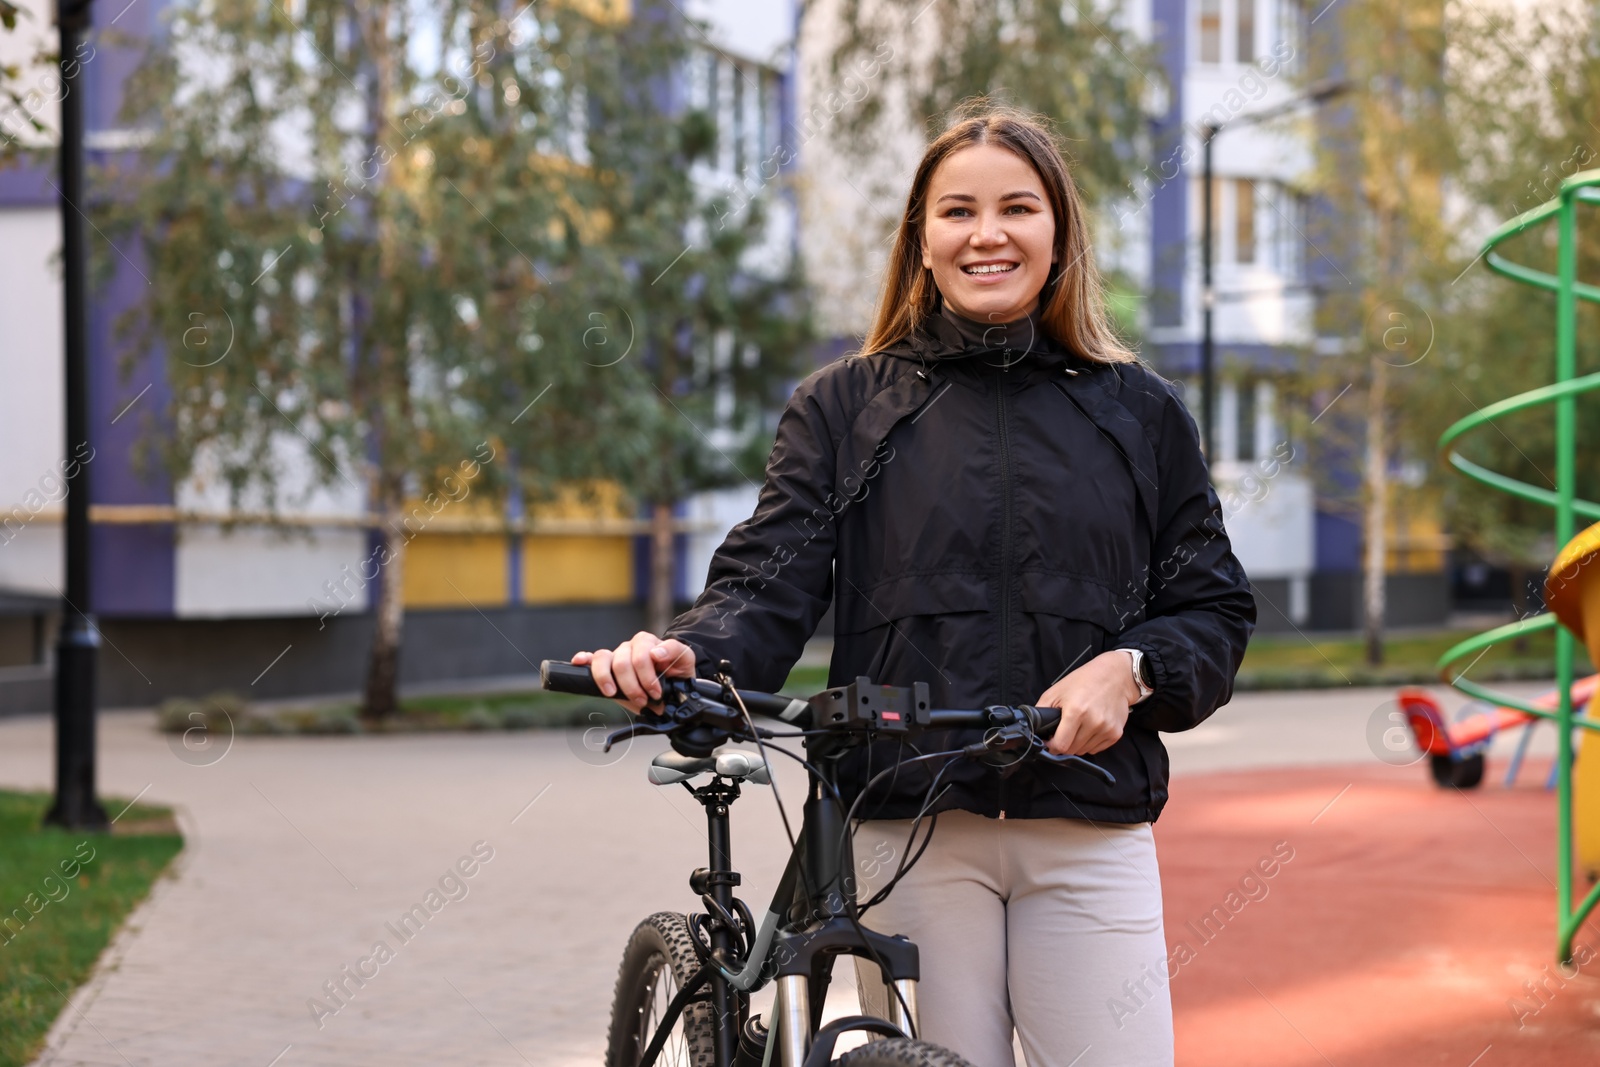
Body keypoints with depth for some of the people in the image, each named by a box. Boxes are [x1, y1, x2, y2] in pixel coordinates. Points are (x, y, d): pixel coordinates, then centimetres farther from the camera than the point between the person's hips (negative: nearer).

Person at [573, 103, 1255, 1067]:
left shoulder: (1139, 410, 12)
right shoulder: (843, 406, 10)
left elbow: (1215, 609, 12)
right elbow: (770, 582, -1)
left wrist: (1131, 669, -9)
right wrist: (686, 655, -22)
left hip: (1090, 832, 1)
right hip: (910, 831, -1)